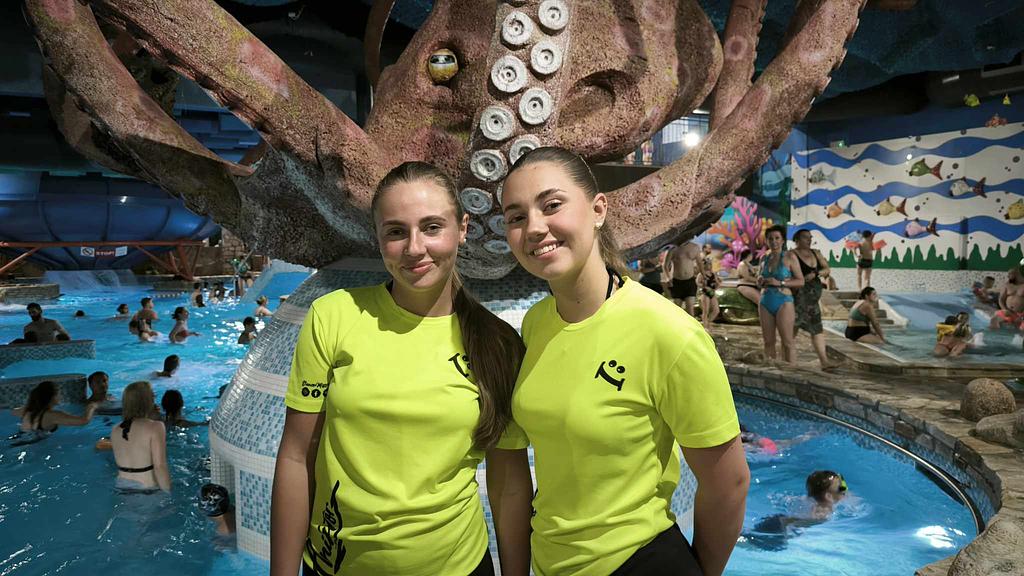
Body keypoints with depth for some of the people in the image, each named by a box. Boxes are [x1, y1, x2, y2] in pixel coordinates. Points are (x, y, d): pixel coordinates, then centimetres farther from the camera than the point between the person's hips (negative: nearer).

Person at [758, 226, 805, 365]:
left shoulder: (789, 257, -3)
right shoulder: (765, 258, 12)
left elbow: (800, 281, -5)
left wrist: (780, 283, -15)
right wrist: (761, 282, 3)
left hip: (783, 302, -5)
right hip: (766, 302, 5)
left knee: (787, 342, -6)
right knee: (768, 341, 6)